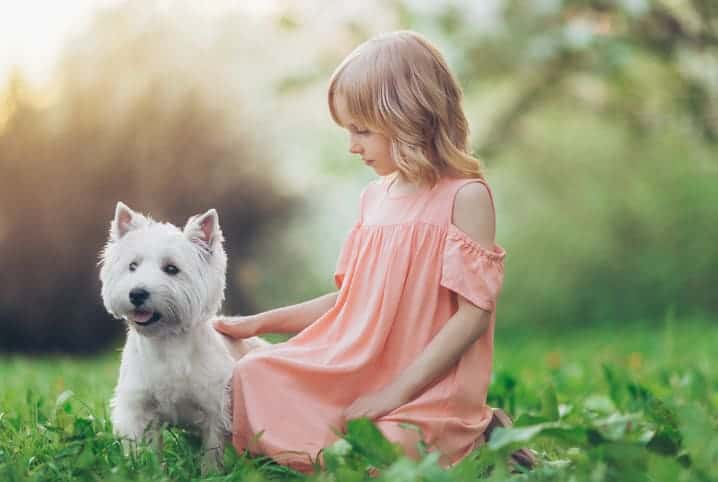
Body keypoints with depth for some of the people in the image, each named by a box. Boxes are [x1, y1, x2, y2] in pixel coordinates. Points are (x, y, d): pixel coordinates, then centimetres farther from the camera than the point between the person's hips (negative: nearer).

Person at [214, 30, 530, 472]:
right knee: (254, 376, -11)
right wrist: (261, 322, 14)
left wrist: (395, 392, -17)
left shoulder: (465, 196, -9)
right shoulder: (374, 197, 13)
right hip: (354, 374, 6)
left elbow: (474, 314, -14)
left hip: (428, 388, -6)